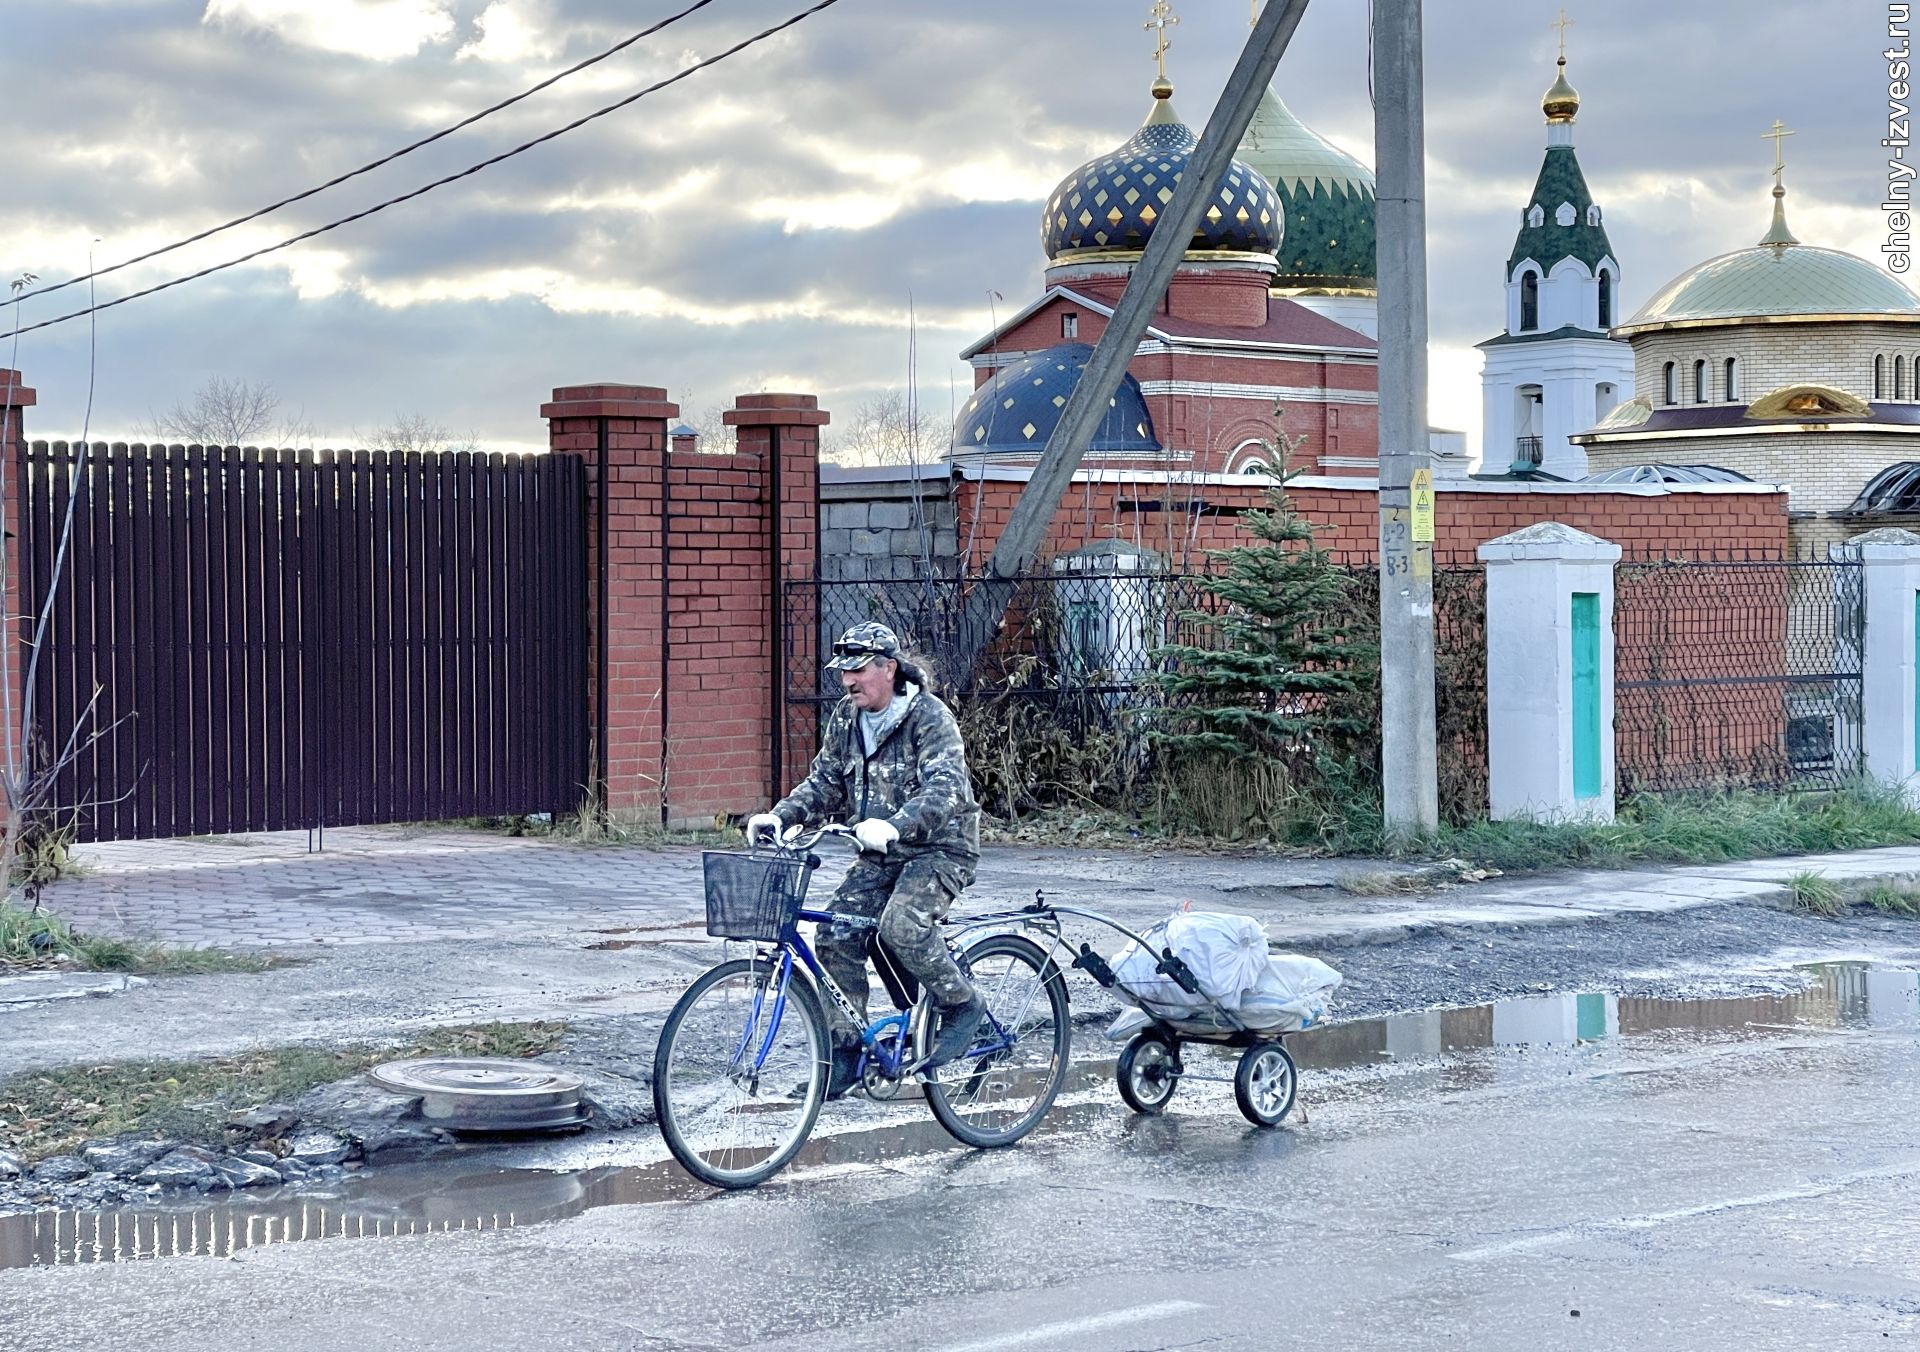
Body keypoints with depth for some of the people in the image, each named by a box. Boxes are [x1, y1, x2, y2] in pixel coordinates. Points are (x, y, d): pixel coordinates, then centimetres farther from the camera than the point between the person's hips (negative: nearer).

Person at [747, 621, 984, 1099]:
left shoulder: (930, 718, -18)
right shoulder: (846, 718, 4)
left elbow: (947, 789, -31)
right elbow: (824, 784, 8)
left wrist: (894, 825, -48)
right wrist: (779, 816, -12)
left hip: (940, 848, -7)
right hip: (879, 856, 7)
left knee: (901, 925, -31)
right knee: (836, 940, -7)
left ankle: (962, 1004, -7)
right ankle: (845, 1051, 5)